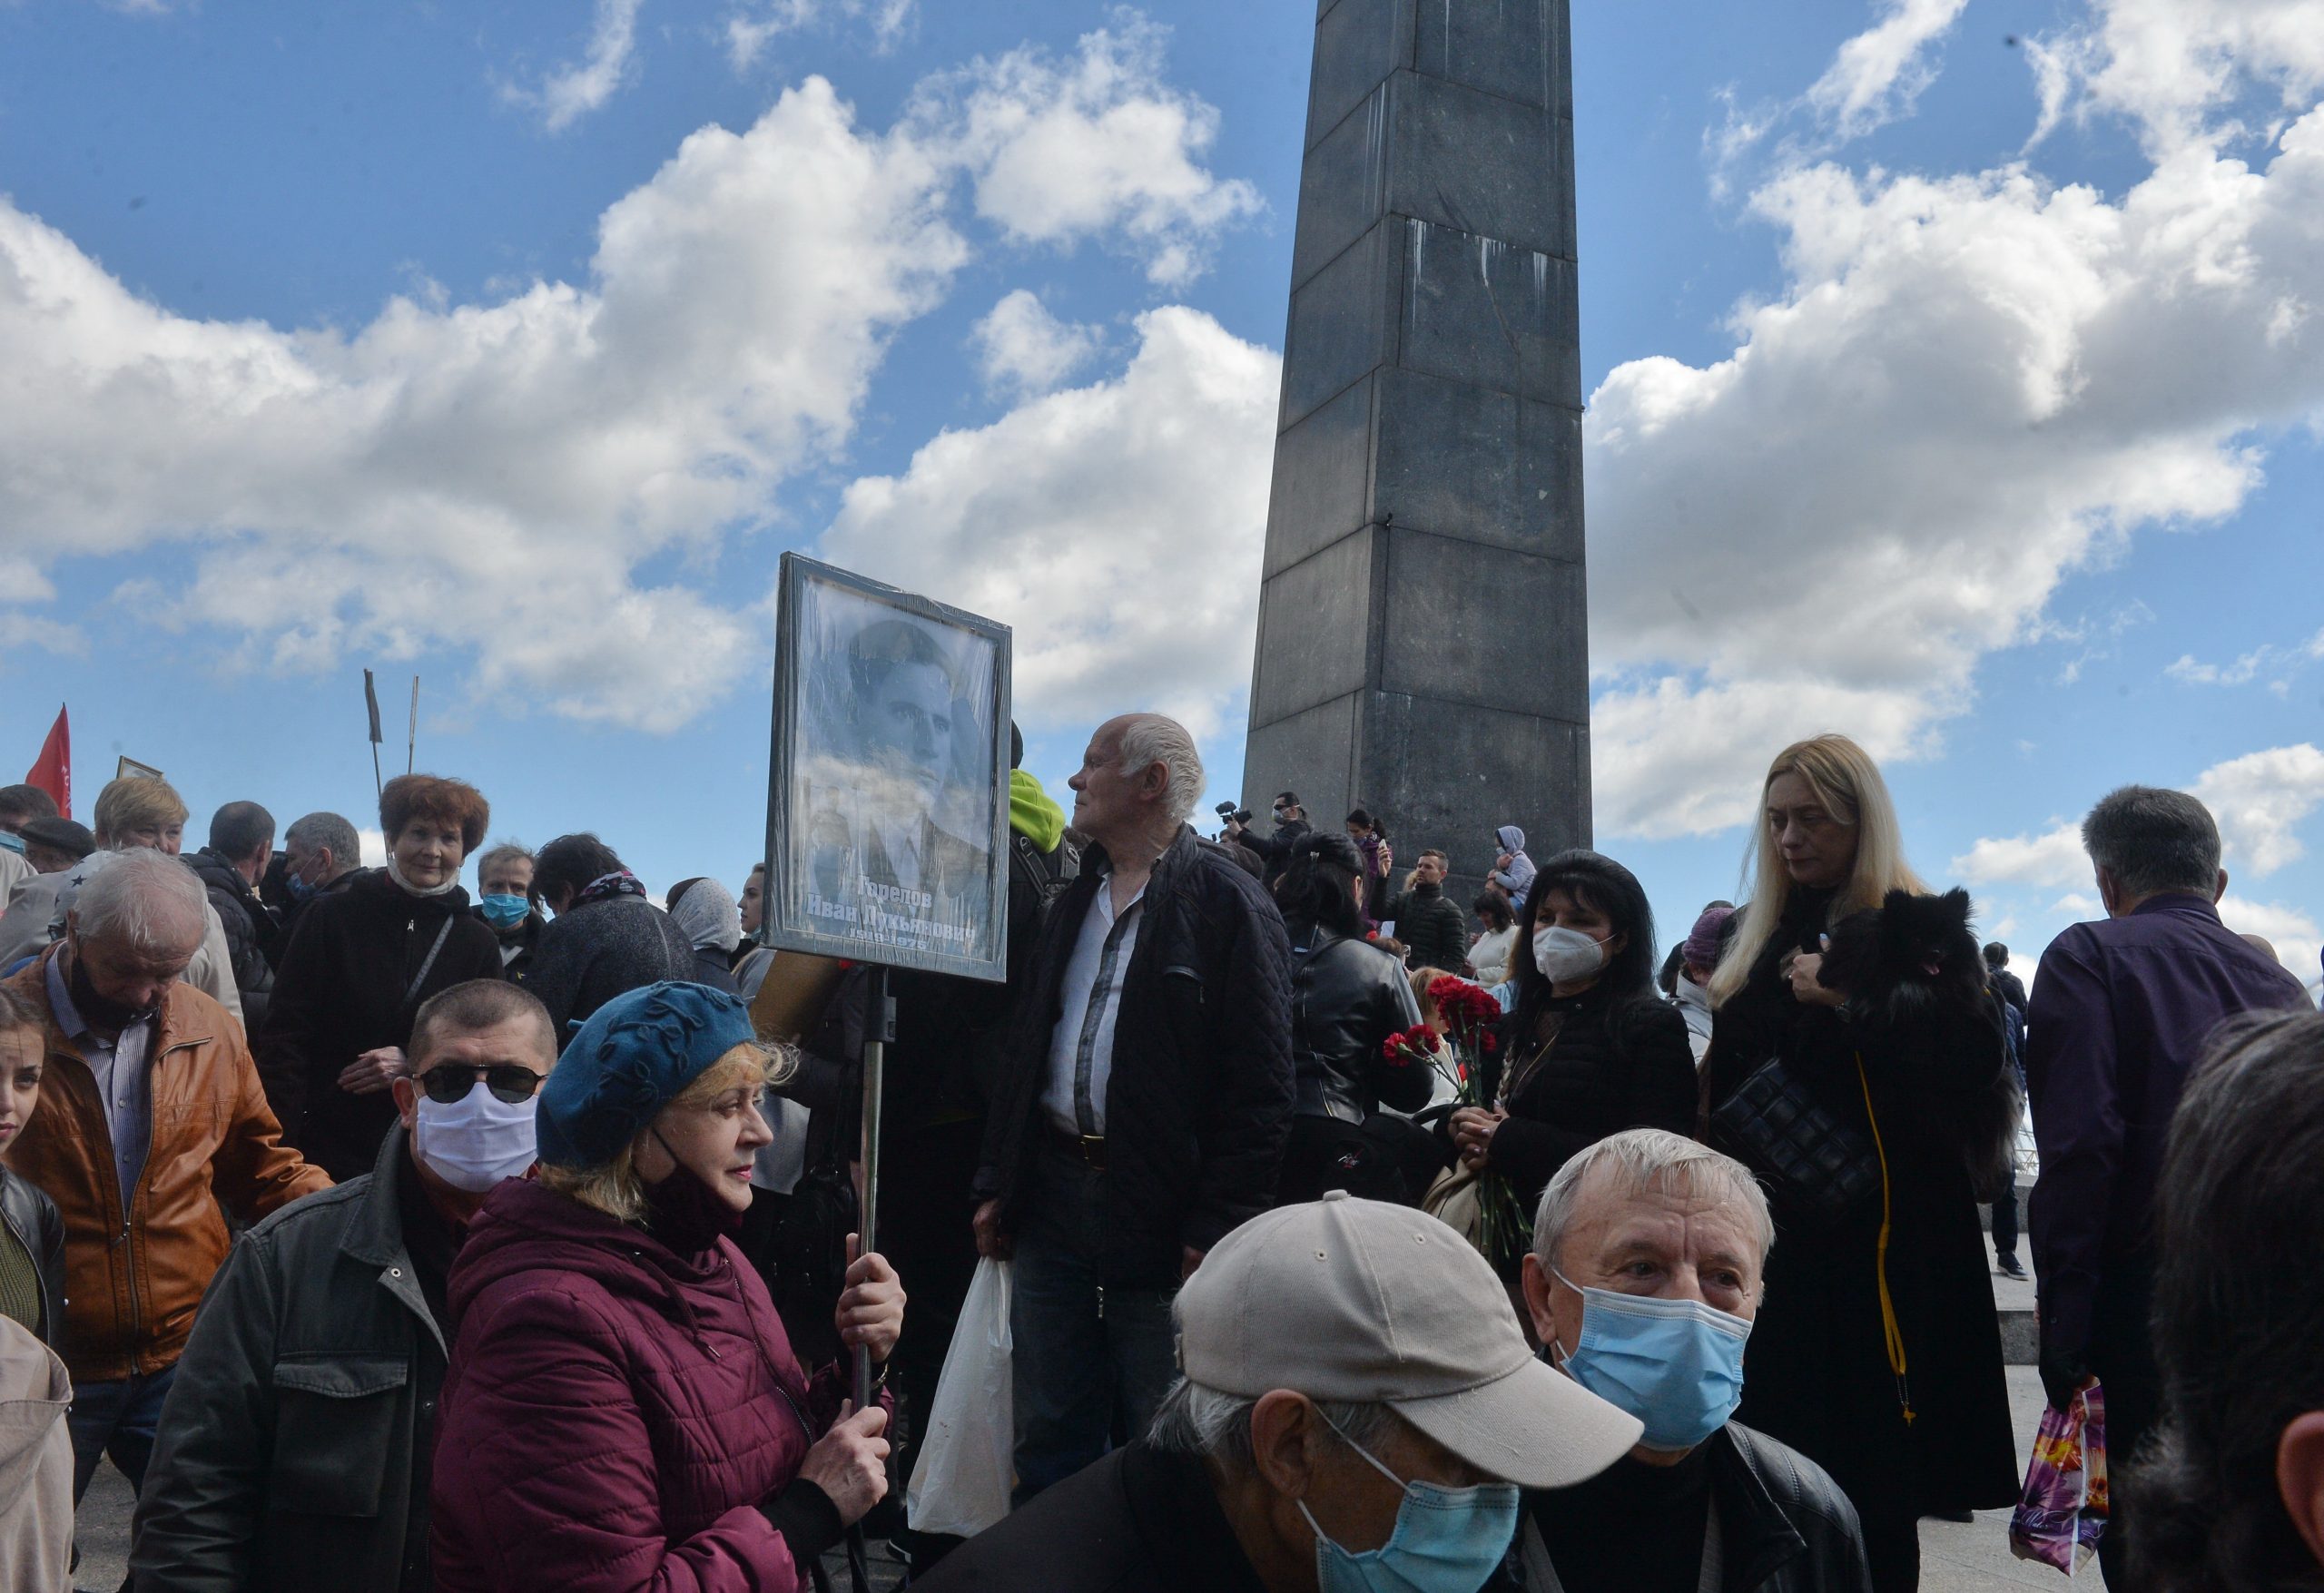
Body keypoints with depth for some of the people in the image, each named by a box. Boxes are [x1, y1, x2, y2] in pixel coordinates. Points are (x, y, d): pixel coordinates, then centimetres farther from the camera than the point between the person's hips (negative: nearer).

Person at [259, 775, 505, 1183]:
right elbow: (284, 1038, 0)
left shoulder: (478, 946, 6)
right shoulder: (331, 918, 2)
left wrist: (414, 1065, -10)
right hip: (327, 1154, -1)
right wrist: (276, 1149, -9)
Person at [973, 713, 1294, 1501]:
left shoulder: (1226, 903, -8)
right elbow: (1022, 1047, 17)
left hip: (1160, 1217, -6)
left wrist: (1217, 1228, -16)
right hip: (1053, 1196, 6)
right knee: (1048, 1440, 15)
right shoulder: (1073, 900, 15)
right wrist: (998, 1184, 11)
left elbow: (1260, 1088, -12)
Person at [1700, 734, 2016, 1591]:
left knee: (1872, 1487, -1)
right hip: (1767, 1235, 5)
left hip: (1881, 1239, -4)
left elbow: (1974, 1057, -16)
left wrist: (1856, 999, -22)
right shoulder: (1756, 936, 14)